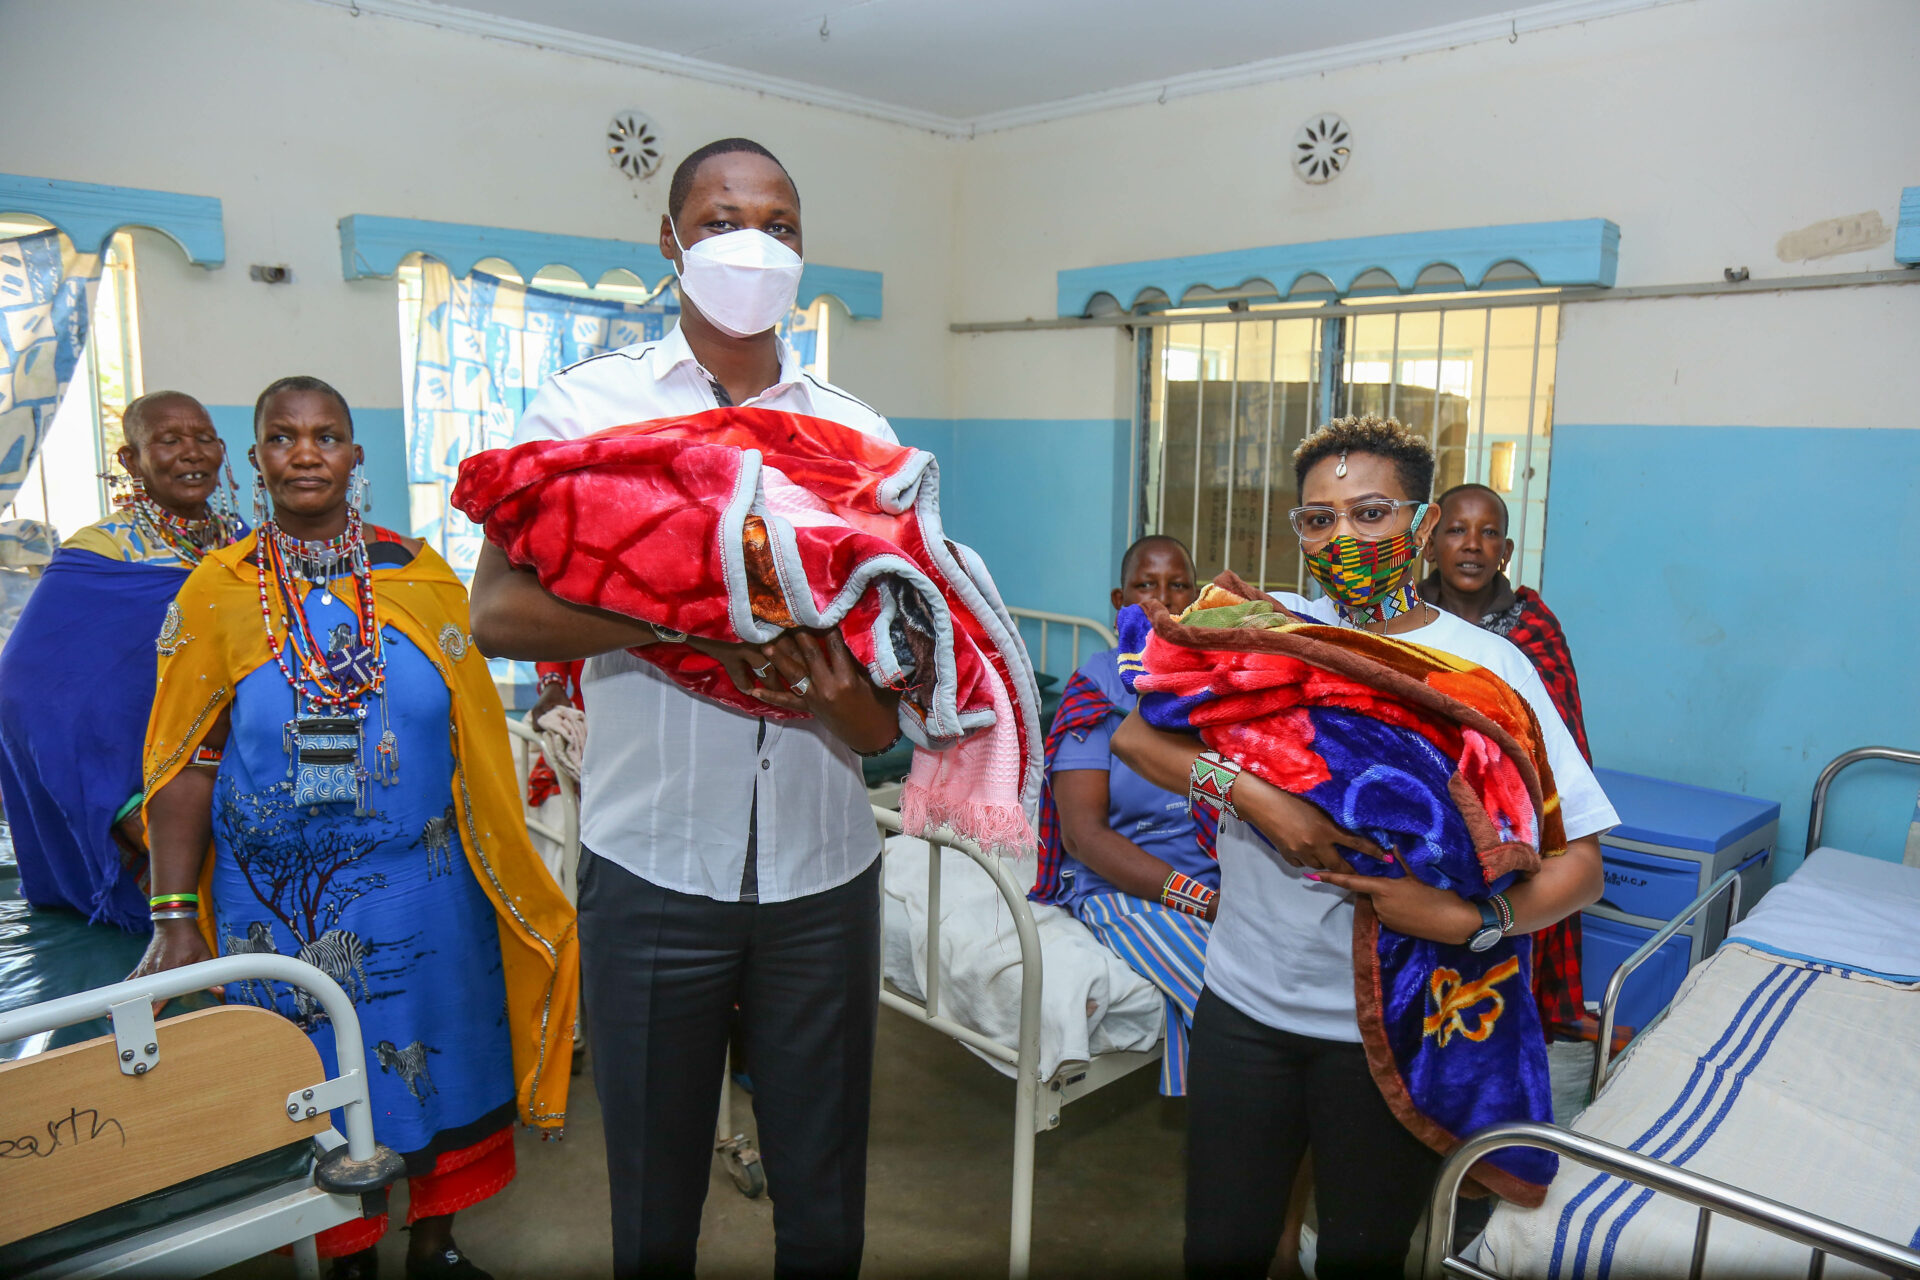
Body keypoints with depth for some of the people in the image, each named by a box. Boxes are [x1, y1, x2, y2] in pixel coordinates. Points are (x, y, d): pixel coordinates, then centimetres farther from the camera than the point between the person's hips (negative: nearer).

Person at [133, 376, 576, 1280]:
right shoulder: (217, 593, -3)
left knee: (441, 1065, 13)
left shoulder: (419, 576, 0)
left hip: (424, 887, 2)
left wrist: (499, 871, 3)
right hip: (280, 901, -1)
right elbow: (185, 764, -3)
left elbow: (472, 735, 3)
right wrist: (174, 914, -8)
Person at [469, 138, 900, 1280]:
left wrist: (842, 691, -18)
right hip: (653, 864, -1)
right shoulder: (591, 404, 1)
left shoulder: (859, 434, 7)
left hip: (822, 866, 2)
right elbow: (499, 610, -11)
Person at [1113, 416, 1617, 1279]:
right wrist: (1254, 796, -21)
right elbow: (1135, 733, -9)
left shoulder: (1487, 666, -8)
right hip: (1245, 999, 2)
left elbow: (1579, 863, -9)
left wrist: (1465, 918, -25)